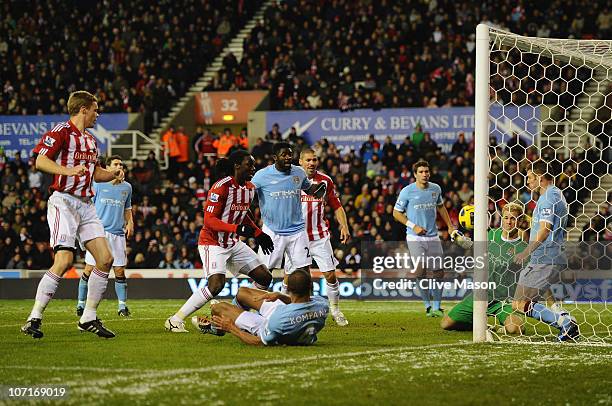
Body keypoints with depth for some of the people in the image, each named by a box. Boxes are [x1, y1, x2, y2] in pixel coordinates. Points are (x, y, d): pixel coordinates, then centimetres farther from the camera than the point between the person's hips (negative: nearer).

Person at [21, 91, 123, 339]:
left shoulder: (90, 140, 21)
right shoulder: (61, 131, -6)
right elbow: (41, 161, -17)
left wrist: (113, 174, 12)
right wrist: (68, 170, -31)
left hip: (86, 205, 8)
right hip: (64, 202, -8)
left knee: (105, 259, -1)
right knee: (64, 261, -19)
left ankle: (89, 318, 8)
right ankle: (34, 319, -12)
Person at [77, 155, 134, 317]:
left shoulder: (127, 187, 13)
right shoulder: (97, 184, 2)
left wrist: (130, 222, 7)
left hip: (118, 233, 3)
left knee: (120, 271, -1)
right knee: (89, 269, -4)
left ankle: (122, 306, 5)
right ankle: (81, 304, 6)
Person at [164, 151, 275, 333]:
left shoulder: (250, 188, 7)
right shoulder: (222, 187, -19)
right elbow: (209, 219, -23)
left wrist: (259, 234, 14)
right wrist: (236, 228, -32)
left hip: (234, 243, 9)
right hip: (213, 242, -9)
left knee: (265, 278, 6)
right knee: (216, 285, -26)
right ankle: (175, 320, -16)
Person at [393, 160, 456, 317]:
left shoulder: (436, 189, 5)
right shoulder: (407, 191, -8)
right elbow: (396, 212, 0)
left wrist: (450, 226, 20)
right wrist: (413, 226, -9)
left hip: (433, 237, 4)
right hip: (415, 238, -4)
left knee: (439, 272, -1)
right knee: (420, 272, -10)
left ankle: (437, 307, 8)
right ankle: (428, 306, 3)